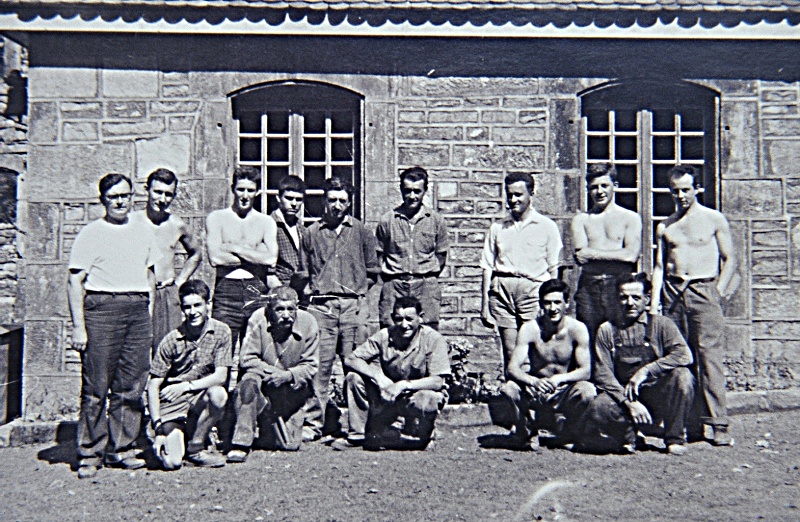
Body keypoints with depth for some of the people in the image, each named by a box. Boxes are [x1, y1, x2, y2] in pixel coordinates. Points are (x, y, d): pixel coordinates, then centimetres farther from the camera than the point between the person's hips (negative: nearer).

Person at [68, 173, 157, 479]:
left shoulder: (144, 233, 17)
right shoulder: (91, 233, 3)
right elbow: (76, 282, -2)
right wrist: (78, 326, -9)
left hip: (137, 310, 4)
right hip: (101, 309, -4)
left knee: (131, 387, 4)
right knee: (96, 387, -3)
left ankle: (121, 449, 15)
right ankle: (90, 454, 8)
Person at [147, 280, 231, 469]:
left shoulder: (221, 331, -7)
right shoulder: (171, 340, -10)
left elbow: (221, 376, -12)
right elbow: (153, 385, -8)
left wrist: (187, 385, -26)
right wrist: (158, 426, -16)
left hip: (200, 397, 2)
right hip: (172, 403, -1)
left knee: (218, 394, -33)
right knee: (172, 462, -18)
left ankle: (196, 447, -8)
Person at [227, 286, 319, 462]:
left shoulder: (308, 323, -14)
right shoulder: (258, 319, -17)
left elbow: (310, 366, -8)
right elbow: (247, 359, -13)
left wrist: (288, 375, -25)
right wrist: (271, 371, -27)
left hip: (293, 390, 1)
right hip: (263, 386, -1)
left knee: (290, 445, -1)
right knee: (249, 380, -36)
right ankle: (241, 443, -25)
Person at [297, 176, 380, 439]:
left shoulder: (361, 231, 11)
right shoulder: (312, 232, 13)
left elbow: (373, 271, 15)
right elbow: (304, 272, 19)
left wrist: (357, 289, 7)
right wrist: (311, 290, 7)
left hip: (354, 305, 0)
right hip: (321, 306, 1)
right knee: (320, 363, -3)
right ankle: (314, 421, 3)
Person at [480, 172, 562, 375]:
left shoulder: (547, 226, 10)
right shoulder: (497, 228, 16)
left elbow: (553, 268, 8)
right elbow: (488, 267, 14)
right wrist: (484, 304, 8)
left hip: (532, 289, -2)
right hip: (502, 289, 2)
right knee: (509, 350, -1)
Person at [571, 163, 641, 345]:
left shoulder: (631, 218, 10)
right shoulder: (581, 219, 14)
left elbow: (631, 255, -5)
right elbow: (580, 255, -1)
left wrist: (593, 253, -5)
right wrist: (616, 253, -6)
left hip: (619, 286, -1)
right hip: (588, 288, 1)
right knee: (586, 343, -1)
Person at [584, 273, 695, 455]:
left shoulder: (660, 324, 2)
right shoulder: (607, 330, 4)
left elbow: (684, 355, -14)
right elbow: (602, 373, -3)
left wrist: (646, 371, -21)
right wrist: (630, 403, -16)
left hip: (657, 397, 1)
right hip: (622, 398, 0)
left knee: (681, 374, -28)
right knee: (598, 408, -33)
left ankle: (675, 439, -6)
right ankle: (629, 436, 3)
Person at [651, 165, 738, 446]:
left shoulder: (714, 219, 7)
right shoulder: (664, 227, 15)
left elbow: (729, 259, 6)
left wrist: (718, 292, -4)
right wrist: (655, 300, 2)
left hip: (703, 290, -3)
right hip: (673, 293, 3)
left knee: (709, 357, -10)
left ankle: (719, 424, -8)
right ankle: (691, 425, 4)